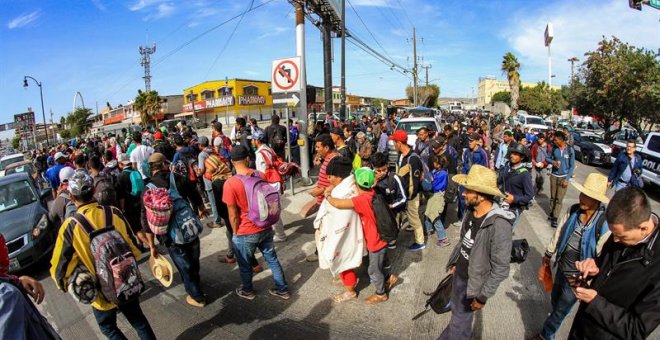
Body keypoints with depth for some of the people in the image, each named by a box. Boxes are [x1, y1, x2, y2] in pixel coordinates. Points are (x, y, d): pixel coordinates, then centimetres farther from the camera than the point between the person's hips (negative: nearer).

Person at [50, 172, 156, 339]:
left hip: (102, 293, -2)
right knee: (139, 320, 22)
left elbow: (59, 267, -11)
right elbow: (134, 247, -3)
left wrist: (64, 285, 11)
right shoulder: (115, 213, -13)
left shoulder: (70, 227, -21)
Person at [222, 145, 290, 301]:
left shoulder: (230, 183, -21)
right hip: (265, 228, 5)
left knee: (245, 265, 20)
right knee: (272, 259, 20)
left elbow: (233, 215, -16)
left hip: (246, 233, -4)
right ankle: (282, 289, 34)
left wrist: (235, 233, 0)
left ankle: (247, 291, 42)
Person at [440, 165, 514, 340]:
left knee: (459, 321, 14)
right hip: (458, 273, 7)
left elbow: (500, 268, -25)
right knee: (456, 311, 29)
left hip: (472, 282, -7)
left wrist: (483, 296, -18)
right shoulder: (471, 210, -9)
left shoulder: (499, 225, -32)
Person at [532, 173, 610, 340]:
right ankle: (556, 318, 56)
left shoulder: (605, 224, -26)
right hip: (561, 267, 4)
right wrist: (549, 253, 10)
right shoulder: (573, 210, -11)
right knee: (555, 299, 27)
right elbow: (559, 233, 2)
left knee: (561, 309, 14)